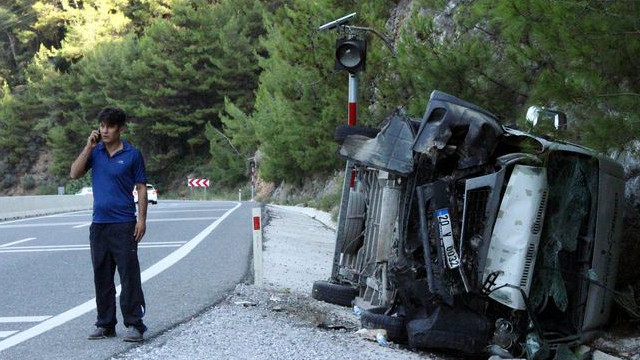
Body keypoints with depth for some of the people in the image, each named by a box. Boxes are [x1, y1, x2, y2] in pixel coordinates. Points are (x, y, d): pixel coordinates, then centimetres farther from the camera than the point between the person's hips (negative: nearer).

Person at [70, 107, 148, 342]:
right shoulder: (95, 151, 9)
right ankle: (105, 324, 18)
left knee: (129, 276, -5)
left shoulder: (132, 155, -2)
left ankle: (134, 324, -2)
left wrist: (142, 219, -9)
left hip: (124, 224, -5)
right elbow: (75, 174, -1)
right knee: (101, 277, 9)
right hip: (99, 223, 5)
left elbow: (141, 188, -1)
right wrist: (89, 147, -7)